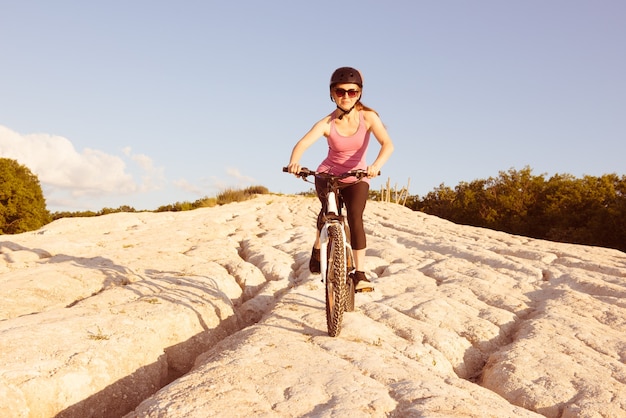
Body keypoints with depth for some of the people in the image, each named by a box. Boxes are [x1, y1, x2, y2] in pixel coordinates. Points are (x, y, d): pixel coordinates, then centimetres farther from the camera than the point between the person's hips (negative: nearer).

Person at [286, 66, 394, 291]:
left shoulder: (368, 117, -16)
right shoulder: (327, 123, -17)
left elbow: (387, 144, -29)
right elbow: (303, 143, -33)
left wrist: (376, 165, -50)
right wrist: (294, 162, -55)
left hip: (356, 178, 0)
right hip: (327, 174, 0)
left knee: (355, 217, -22)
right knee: (329, 208, -27)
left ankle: (360, 274, -15)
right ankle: (318, 248, 2)